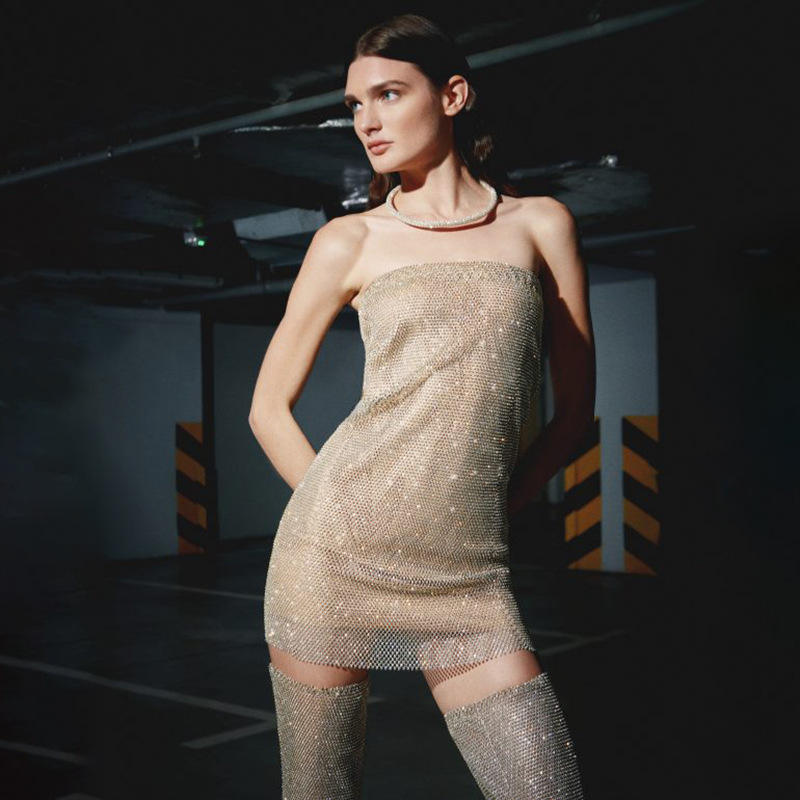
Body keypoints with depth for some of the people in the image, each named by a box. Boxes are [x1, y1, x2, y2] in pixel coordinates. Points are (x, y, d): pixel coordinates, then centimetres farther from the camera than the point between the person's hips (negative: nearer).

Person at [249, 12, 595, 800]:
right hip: (336, 552, 0)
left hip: (469, 574, 1)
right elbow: (269, 408, 12)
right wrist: (346, 518, 5)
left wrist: (480, 512, 9)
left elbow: (575, 407, 13)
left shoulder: (540, 224, 10)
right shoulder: (349, 240, 9)